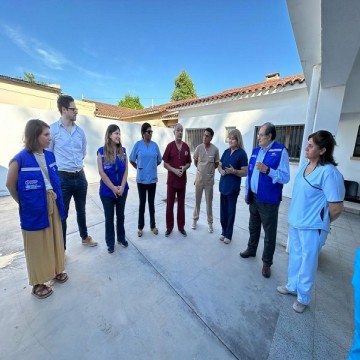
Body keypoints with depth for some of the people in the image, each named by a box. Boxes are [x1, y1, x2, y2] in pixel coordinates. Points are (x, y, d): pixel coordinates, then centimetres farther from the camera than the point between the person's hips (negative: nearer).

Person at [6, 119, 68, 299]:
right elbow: (10, 185, -4)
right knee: (37, 245, 9)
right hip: (35, 209, -5)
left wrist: (56, 199, 11)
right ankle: (38, 283, 29)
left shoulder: (50, 156, 1)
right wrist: (24, 203, 4)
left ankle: (56, 270, 39)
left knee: (55, 240, 18)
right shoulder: (20, 159, -15)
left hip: (53, 204, 5)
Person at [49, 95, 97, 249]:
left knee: (81, 210, 19)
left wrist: (76, 164, 11)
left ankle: (85, 237, 38)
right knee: (62, 214, 8)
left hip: (80, 177, 5)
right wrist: (61, 165, 4)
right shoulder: (52, 129, -9)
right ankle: (61, 248, 25)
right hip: (63, 178, -4)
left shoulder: (80, 131, 7)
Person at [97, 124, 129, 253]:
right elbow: (101, 172, -11)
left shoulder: (123, 151, 2)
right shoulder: (102, 151, -7)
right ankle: (110, 243, 27)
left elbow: (126, 170, -1)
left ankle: (121, 238, 34)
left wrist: (121, 187, -10)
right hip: (107, 190, -2)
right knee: (109, 217, 10)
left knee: (120, 215, 15)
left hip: (122, 189, 3)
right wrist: (113, 188, -12)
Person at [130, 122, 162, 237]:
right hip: (141, 179, -1)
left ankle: (153, 225, 26)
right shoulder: (138, 144, -4)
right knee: (142, 203, 9)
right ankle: (140, 227, 23)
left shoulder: (155, 145, 1)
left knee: (151, 203, 11)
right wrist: (138, 168, 10)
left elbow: (159, 160, 12)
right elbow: (131, 160, 5)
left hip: (152, 178, 1)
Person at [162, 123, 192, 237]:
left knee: (181, 204, 11)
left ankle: (181, 226, 25)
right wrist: (174, 170, -18)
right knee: (169, 204, 6)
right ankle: (169, 227, 22)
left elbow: (189, 163, 10)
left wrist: (184, 167, -11)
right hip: (171, 180, -2)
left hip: (182, 180, 3)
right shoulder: (170, 146, -4)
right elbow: (165, 164, -4)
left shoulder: (186, 147, 4)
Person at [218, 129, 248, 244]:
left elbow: (245, 172, -10)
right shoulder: (226, 151, 7)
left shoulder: (242, 154, -9)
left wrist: (234, 171, -26)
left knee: (230, 211, 7)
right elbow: (219, 165, 14)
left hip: (233, 187, -5)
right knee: (223, 210, 13)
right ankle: (224, 232, 30)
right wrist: (221, 170, -7)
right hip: (223, 185, 6)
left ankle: (228, 234, 23)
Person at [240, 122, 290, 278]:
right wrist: (247, 192, 13)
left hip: (268, 200, -6)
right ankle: (251, 250, 43)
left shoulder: (280, 151, -13)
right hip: (254, 198, 6)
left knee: (269, 233, 9)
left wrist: (267, 170, -30)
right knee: (253, 227, 22)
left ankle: (267, 262, 26)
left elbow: (285, 177, -18)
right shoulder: (256, 151, 8)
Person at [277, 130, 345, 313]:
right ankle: (292, 286, 43)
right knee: (295, 258, 22)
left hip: (312, 227, -7)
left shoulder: (328, 172, -22)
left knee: (307, 263, 12)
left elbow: (337, 208, -18)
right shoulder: (305, 165, 1)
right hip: (295, 222, 7)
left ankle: (303, 297, 34)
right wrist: (294, 217, 13)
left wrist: (321, 222, -2)